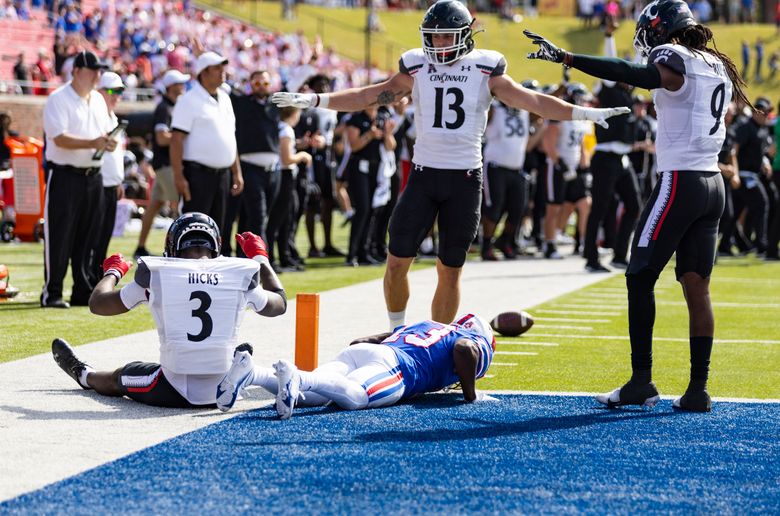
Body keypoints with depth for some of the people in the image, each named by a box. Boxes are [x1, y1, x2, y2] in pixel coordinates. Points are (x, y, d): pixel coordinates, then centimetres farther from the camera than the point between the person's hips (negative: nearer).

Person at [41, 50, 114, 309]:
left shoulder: (98, 100, 14)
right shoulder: (58, 99, -10)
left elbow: (105, 132, 18)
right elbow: (60, 138, -19)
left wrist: (109, 142, -6)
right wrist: (92, 143, -30)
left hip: (93, 176, 7)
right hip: (65, 175, -7)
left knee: (87, 237, 10)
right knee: (59, 236, -6)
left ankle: (83, 290, 17)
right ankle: (52, 293, -2)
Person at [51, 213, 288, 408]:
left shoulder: (156, 275, -4)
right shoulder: (240, 275, 0)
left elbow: (97, 305, 8)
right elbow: (279, 304, 22)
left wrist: (113, 271, 29)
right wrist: (260, 257, 36)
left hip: (176, 393, -1)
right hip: (224, 394, 1)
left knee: (117, 378, 29)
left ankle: (83, 375, 58)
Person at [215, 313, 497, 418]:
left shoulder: (419, 326, 43)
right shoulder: (477, 341, 25)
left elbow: (359, 341, 37)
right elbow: (465, 349, -3)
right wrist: (470, 394, 8)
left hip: (354, 353, 6)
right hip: (392, 364, -6)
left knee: (309, 395, -19)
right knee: (354, 397, -35)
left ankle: (251, 373, -43)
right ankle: (296, 377, -62)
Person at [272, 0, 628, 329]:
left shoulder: (485, 70, 0)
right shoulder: (416, 68, 4)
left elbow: (529, 100, -1)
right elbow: (371, 96, 6)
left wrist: (584, 113, -9)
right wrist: (314, 100, 1)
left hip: (465, 178, -1)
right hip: (424, 175, 1)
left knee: (450, 270, 4)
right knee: (397, 261, -4)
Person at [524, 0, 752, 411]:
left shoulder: (676, 61, -10)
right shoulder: (717, 67, 15)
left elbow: (628, 73, -27)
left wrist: (564, 58, -32)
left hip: (680, 183, -8)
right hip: (713, 185, 8)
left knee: (640, 278, 0)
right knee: (697, 287, 6)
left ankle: (641, 381, -2)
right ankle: (698, 390, 2)